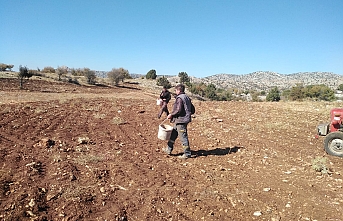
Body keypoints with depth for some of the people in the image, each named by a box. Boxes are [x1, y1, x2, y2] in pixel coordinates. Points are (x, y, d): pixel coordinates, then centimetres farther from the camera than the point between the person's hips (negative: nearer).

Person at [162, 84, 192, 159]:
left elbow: (178, 110, -23)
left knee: (183, 136, -2)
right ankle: (168, 149, 28)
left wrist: (171, 114, -10)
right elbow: (192, 109, 14)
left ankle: (187, 153, 7)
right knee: (173, 134, 18)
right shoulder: (186, 97, 13)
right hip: (184, 119, 10)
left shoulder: (179, 98, -16)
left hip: (180, 120, -10)